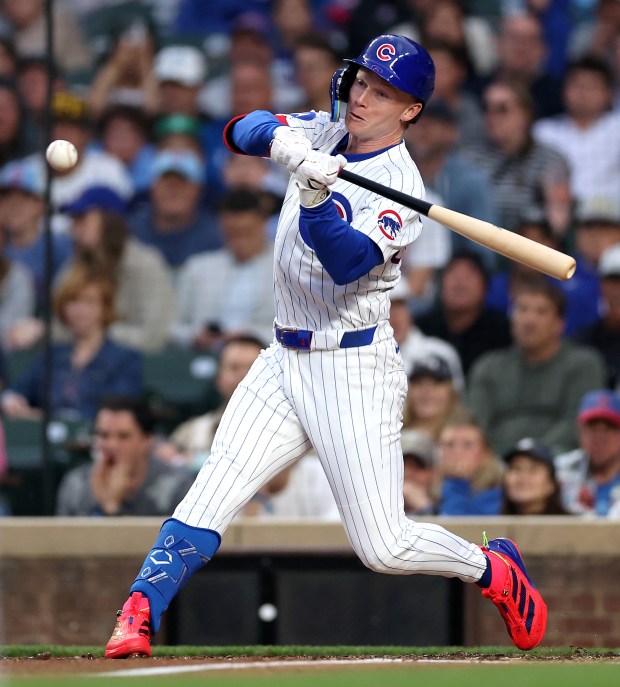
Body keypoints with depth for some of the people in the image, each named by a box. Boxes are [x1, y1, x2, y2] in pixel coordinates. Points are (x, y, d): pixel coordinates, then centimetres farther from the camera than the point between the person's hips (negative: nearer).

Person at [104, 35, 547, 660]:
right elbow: (240, 130, -4)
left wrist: (315, 198, -45)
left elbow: (347, 263, -28)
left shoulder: (401, 190, -14)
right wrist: (279, 138, -25)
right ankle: (139, 613, -13)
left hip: (353, 370, -6)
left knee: (384, 549, -6)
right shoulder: (322, 133, 6)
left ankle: (492, 568, 18)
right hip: (284, 364, 6)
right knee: (206, 502, -10)